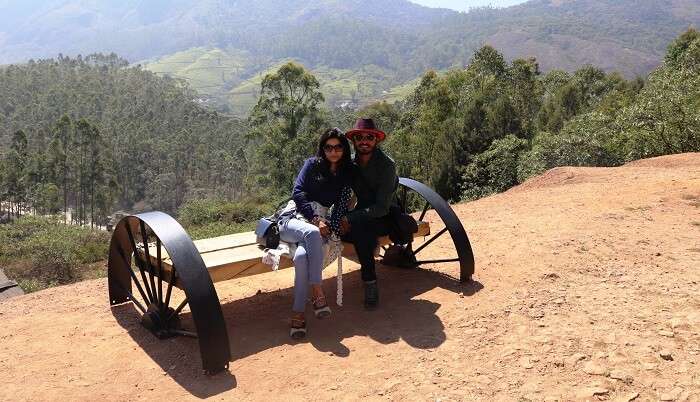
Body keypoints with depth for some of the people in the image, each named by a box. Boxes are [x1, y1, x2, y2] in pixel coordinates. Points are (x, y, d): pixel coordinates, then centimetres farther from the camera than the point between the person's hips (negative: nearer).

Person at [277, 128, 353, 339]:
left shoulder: (347, 174, 14)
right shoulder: (312, 164, 8)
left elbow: (342, 206, 6)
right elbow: (298, 192, -2)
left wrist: (331, 228, -12)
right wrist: (316, 219, -13)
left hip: (320, 223, 1)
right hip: (293, 218, -1)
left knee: (302, 256, -34)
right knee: (312, 233, -39)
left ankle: (298, 313, -29)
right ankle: (317, 293, -35)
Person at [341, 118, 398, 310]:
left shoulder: (386, 165, -16)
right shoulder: (351, 163, 0)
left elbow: (382, 207, -22)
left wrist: (350, 218, -30)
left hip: (385, 218, -4)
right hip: (363, 213, 4)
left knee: (359, 226, -35)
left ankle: (370, 282, -24)